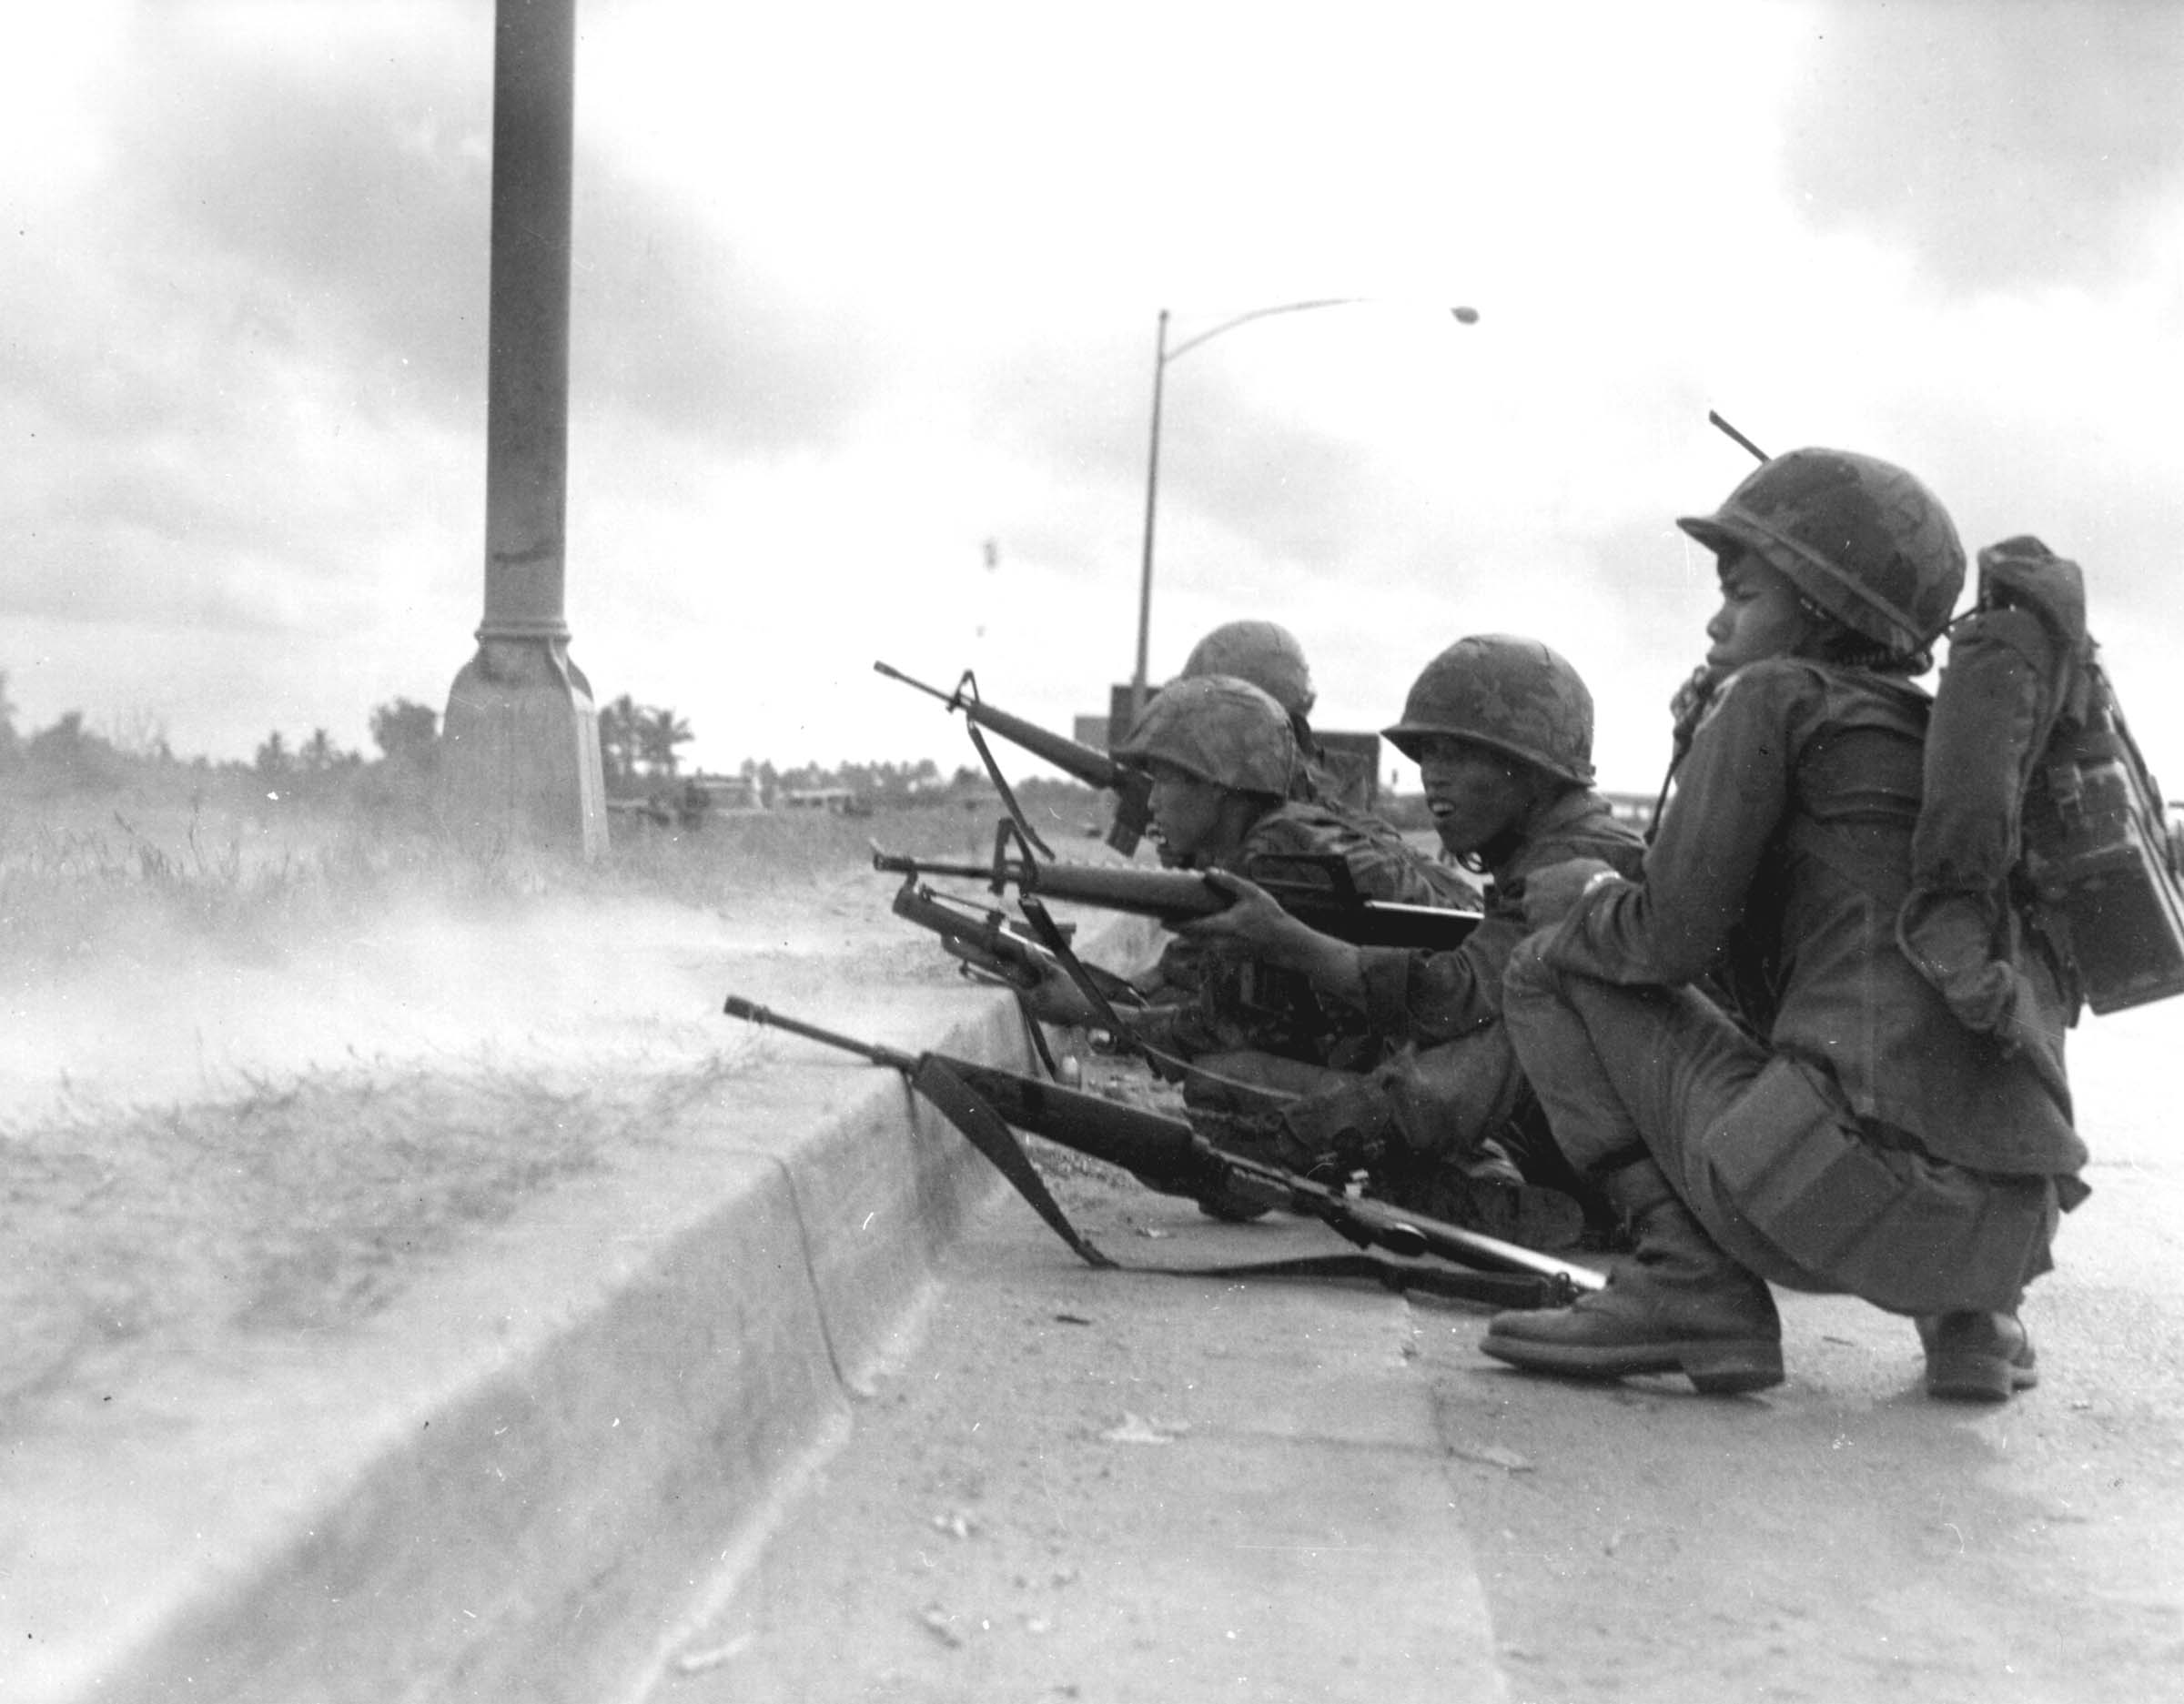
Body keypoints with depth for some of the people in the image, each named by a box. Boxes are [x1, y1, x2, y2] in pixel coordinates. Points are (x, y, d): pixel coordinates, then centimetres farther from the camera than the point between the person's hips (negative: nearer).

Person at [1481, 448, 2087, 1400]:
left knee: (1551, 970, 9)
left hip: (1855, 1200, -8)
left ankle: (1692, 1286, -4)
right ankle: (1968, 1312, 17)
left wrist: (1585, 899, 17)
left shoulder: (1773, 695, 2)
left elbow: (1671, 936, -3)